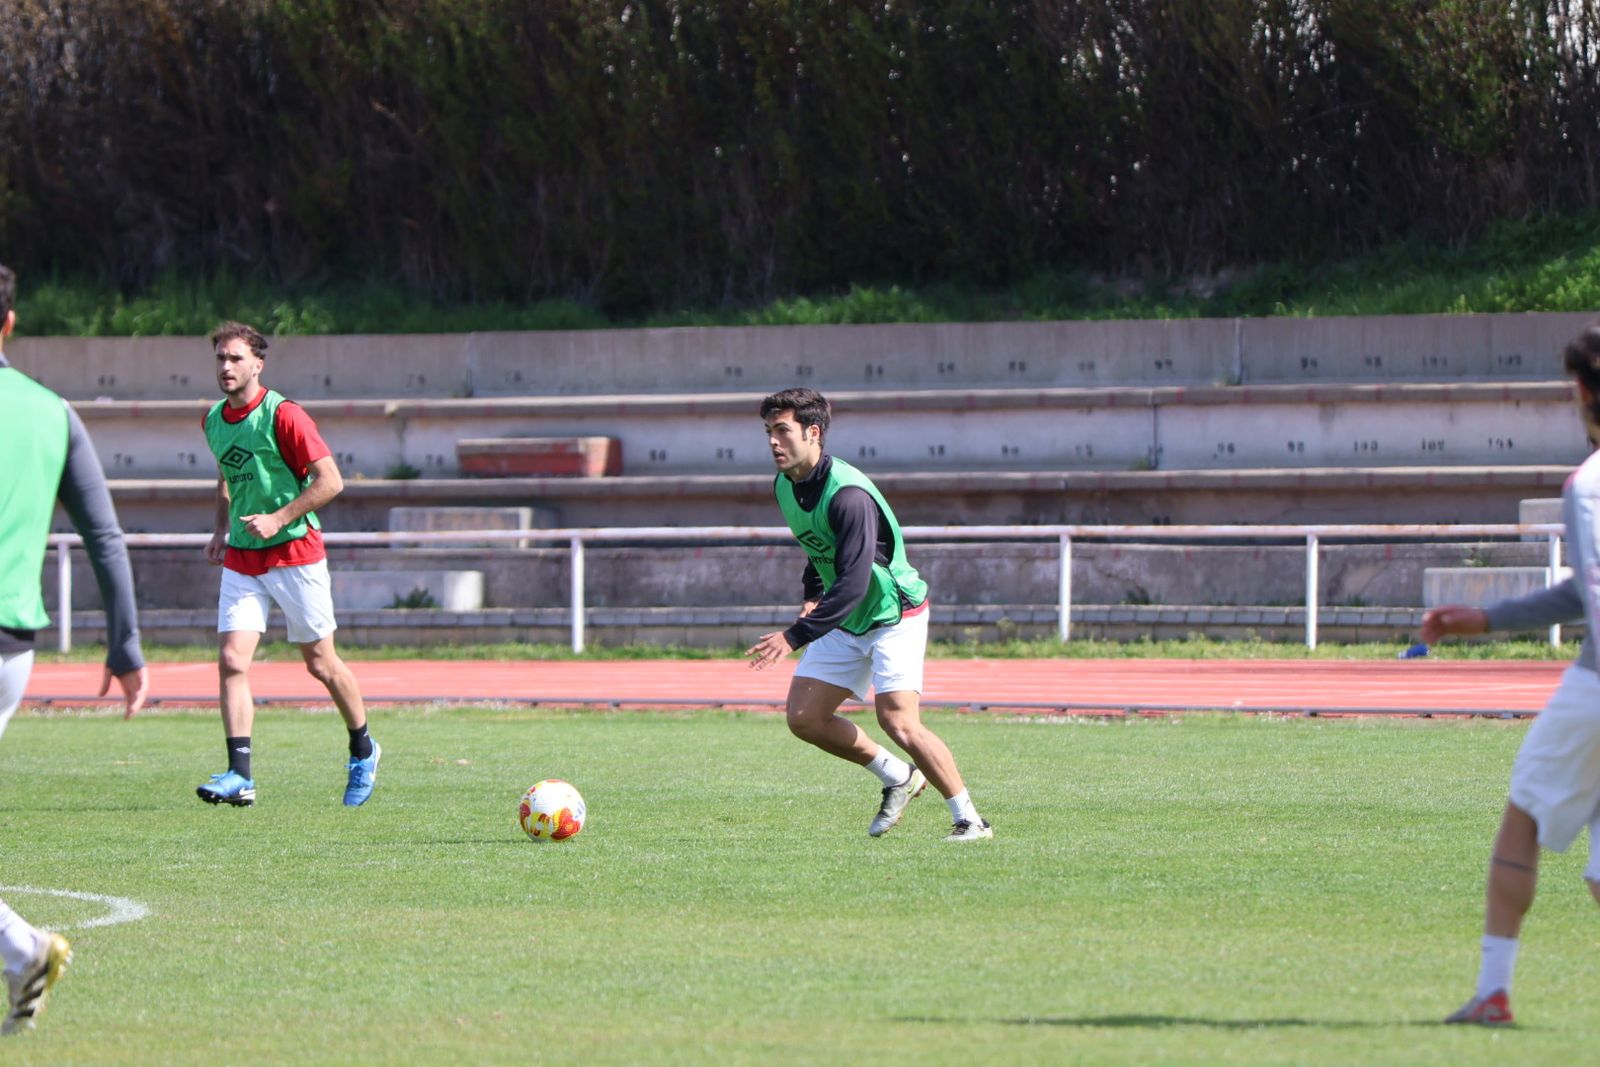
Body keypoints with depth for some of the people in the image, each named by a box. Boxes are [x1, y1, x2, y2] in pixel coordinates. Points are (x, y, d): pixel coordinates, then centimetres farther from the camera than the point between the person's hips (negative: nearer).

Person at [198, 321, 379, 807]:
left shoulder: (283, 416, -14)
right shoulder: (213, 421, 7)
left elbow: (330, 481, -14)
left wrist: (277, 520, -20)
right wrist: (221, 529, 15)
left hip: (294, 552, -5)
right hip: (241, 560, 5)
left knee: (320, 663, 5)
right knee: (231, 661, -10)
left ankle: (363, 751, 28)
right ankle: (240, 776, -12)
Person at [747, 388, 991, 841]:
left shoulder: (847, 494, -28)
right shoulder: (785, 487, 0)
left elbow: (854, 583, -34)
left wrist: (796, 635, -39)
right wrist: (812, 594, 12)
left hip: (895, 613, -9)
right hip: (846, 622, 9)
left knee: (896, 719, -22)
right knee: (803, 717, 0)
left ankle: (970, 820, -11)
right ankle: (897, 777, 18)